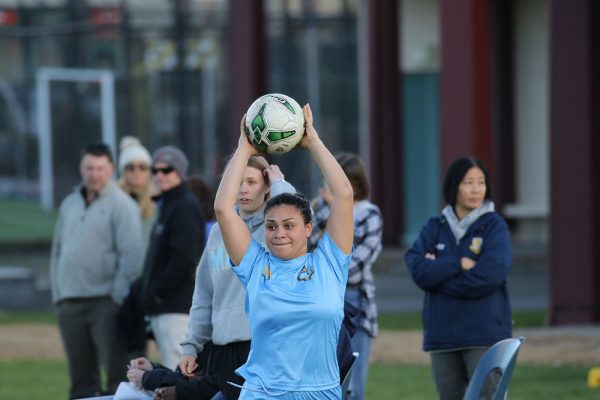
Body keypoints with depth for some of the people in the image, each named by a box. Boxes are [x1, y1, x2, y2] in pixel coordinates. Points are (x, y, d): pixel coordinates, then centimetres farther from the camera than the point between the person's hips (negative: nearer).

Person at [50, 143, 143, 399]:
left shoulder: (121, 205, -2)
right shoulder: (69, 204, 18)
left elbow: (131, 255, -9)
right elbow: (58, 250, 21)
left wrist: (118, 297, -14)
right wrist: (57, 292, 11)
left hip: (105, 300, -6)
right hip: (69, 303, 6)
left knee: (116, 370, -9)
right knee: (81, 376, 8)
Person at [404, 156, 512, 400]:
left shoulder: (494, 225, 0)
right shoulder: (434, 228, 10)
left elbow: (489, 275, -14)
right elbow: (418, 269, -5)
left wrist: (439, 272, -7)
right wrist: (458, 264, -13)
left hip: (485, 334, -4)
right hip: (442, 334, 4)